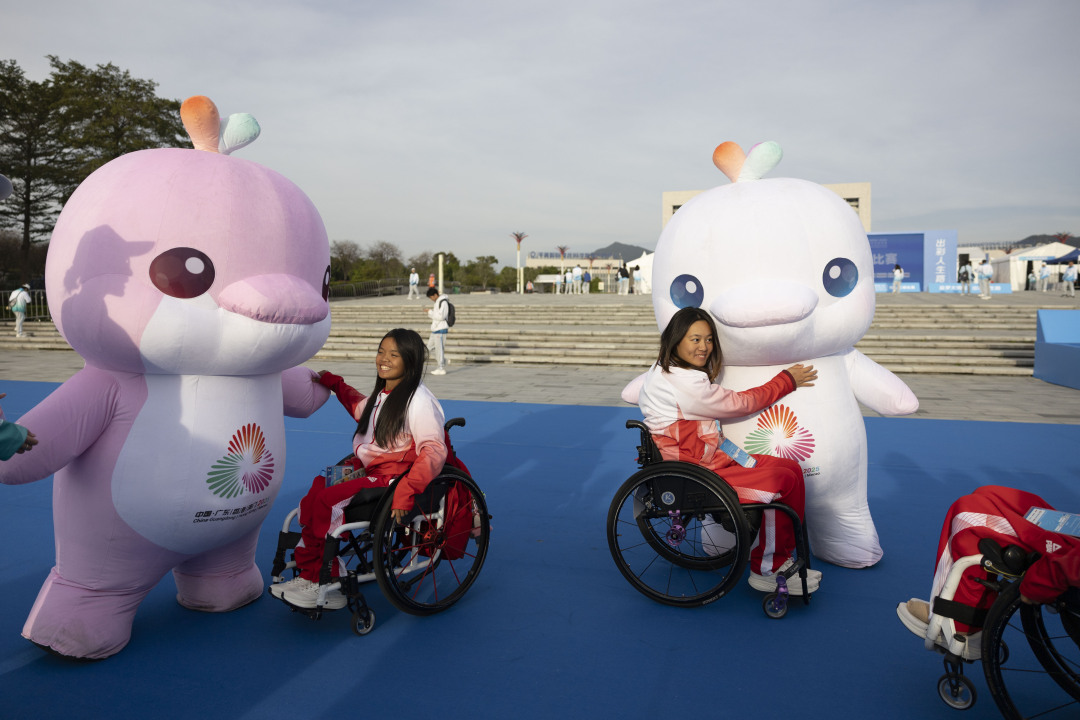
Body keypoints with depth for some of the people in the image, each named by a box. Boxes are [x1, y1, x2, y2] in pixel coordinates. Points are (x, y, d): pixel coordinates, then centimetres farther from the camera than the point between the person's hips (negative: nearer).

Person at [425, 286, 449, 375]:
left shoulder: (443, 303, -14)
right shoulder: (437, 302, 16)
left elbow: (441, 316, -22)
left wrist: (430, 312, -13)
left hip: (441, 329, -10)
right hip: (435, 328, 10)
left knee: (439, 348, -6)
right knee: (430, 346, 14)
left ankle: (441, 368, 0)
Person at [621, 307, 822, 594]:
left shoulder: (662, 371, 12)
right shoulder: (687, 383, -20)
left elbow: (629, 392, 27)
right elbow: (740, 403, -8)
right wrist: (787, 380, 4)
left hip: (711, 459, 11)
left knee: (791, 468, 1)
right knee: (784, 481, -19)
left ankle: (778, 560, 7)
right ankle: (766, 570, -3)